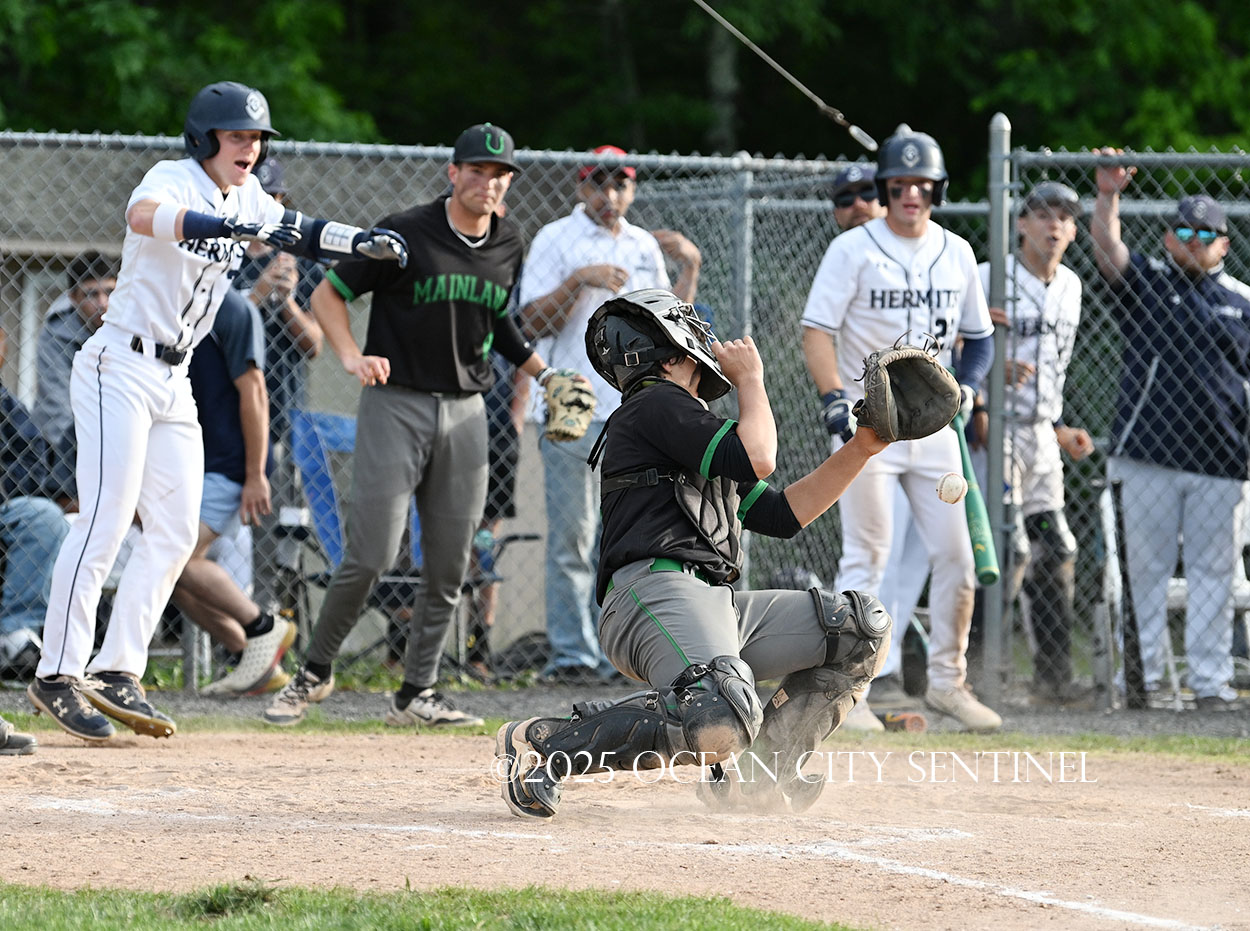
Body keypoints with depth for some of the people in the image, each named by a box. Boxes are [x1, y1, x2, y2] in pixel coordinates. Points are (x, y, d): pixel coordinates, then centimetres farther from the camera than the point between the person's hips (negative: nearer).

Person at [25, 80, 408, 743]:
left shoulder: (243, 197, 10)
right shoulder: (174, 179, -15)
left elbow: (295, 230, 23)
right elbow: (143, 216, -37)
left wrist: (364, 241, 4)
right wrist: (234, 228, -51)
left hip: (173, 383, 9)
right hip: (119, 370, -9)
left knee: (174, 533, 4)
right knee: (105, 521, -14)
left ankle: (117, 673, 5)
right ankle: (57, 675, -12)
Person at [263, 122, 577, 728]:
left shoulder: (508, 247, 8)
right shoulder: (406, 235, -9)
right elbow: (327, 293, -3)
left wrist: (542, 373, 16)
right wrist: (352, 357, -18)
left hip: (465, 414, 5)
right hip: (395, 405, -5)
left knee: (448, 567, 4)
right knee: (371, 555, -11)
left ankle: (416, 695, 12)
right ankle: (314, 672, 7)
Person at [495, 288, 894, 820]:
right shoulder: (656, 404, 2)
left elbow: (782, 514, 31)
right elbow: (756, 458, -9)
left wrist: (861, 450, 28)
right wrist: (751, 380, 7)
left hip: (711, 603, 10)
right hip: (657, 590, -10)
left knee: (863, 625, 10)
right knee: (722, 720, -38)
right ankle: (541, 745, -24)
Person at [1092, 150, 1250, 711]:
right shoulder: (1145, 282, 9)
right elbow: (1107, 252, -8)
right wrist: (1107, 198, -19)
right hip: (1149, 454, -1)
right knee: (1146, 564, 1)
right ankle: (1145, 675, 5)